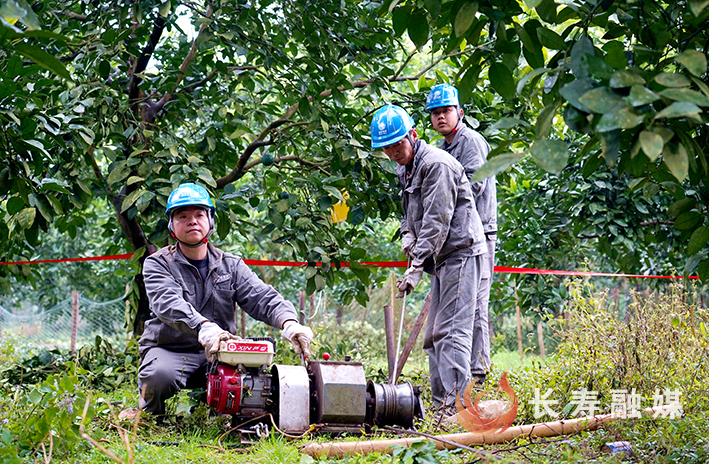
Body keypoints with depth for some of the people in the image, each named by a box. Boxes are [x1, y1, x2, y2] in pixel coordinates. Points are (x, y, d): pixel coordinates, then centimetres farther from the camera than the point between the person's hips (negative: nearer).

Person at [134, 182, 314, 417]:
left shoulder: (231, 266, 12)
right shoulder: (157, 264, 1)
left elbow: (262, 297, -5)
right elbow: (168, 303, -21)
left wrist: (289, 322, -29)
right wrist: (203, 327, -42)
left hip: (215, 354, 3)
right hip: (168, 350, -3)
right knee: (160, 375, -37)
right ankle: (150, 415, -1)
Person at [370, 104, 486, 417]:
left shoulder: (436, 164, -15)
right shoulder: (405, 169, 15)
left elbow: (437, 221, -22)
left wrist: (417, 267, -26)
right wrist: (408, 233, 6)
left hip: (461, 252, -10)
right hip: (441, 258, 10)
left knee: (451, 330, -16)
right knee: (434, 334, 10)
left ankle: (455, 405, -19)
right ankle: (440, 403, 14)